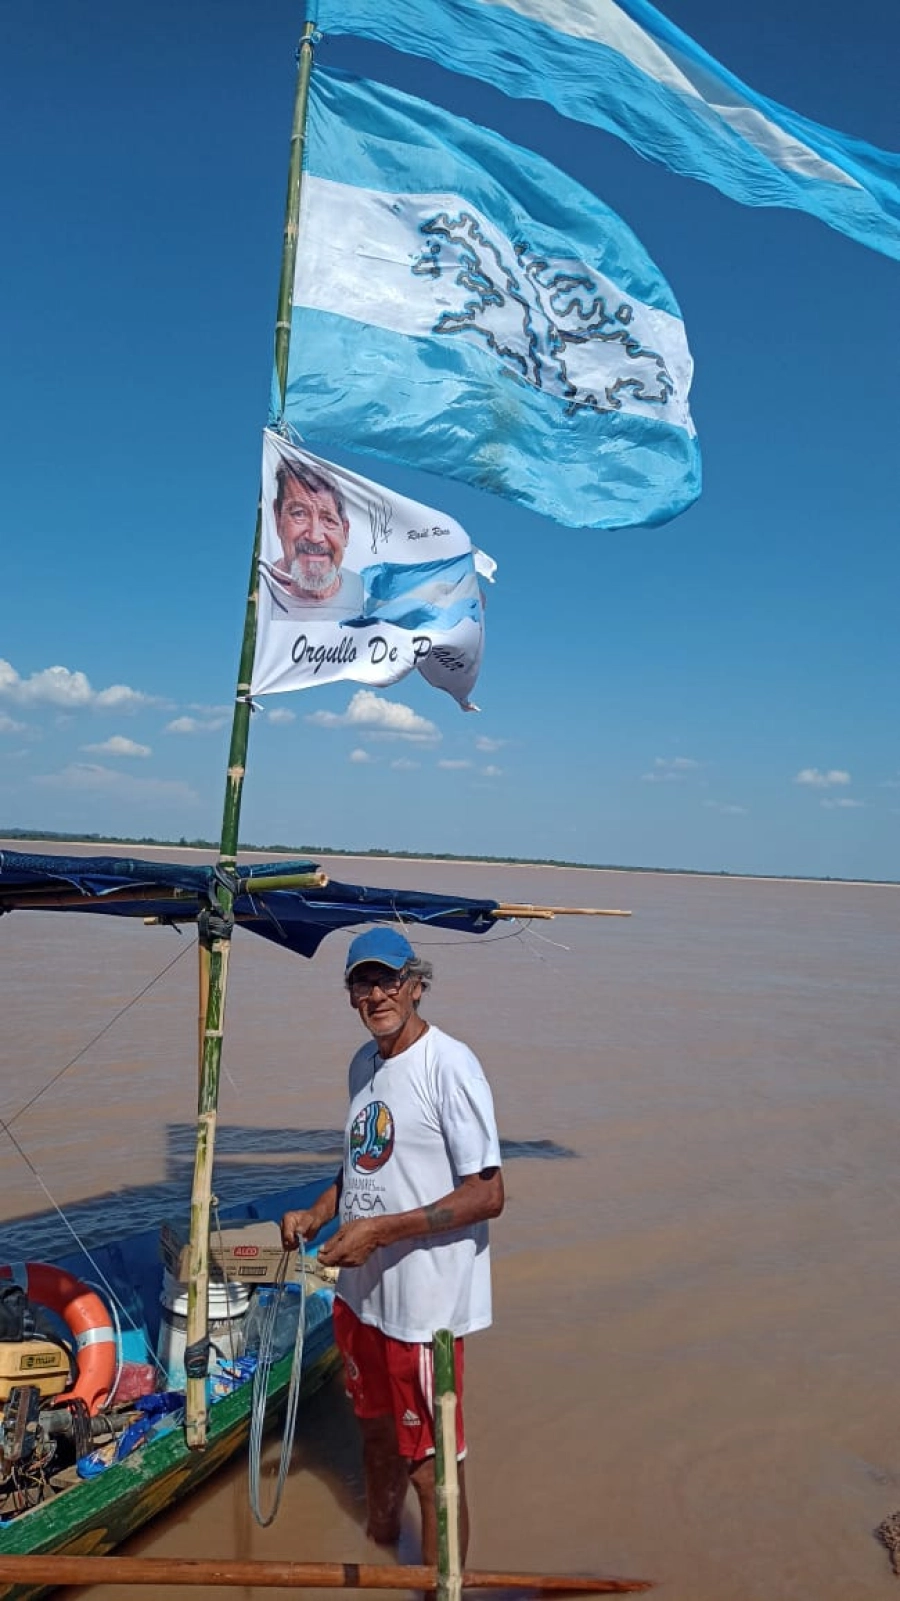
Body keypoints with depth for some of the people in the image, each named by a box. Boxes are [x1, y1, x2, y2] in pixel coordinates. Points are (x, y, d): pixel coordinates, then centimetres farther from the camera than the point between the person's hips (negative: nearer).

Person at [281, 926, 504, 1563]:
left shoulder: (449, 1064, -20)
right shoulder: (364, 1063, 6)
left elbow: (488, 1195, -22)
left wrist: (379, 1230, -24)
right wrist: (320, 1212, 3)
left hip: (422, 1306, -8)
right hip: (361, 1291, 8)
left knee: (433, 1470, 6)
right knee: (377, 1434, 26)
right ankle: (379, 1548, 49)